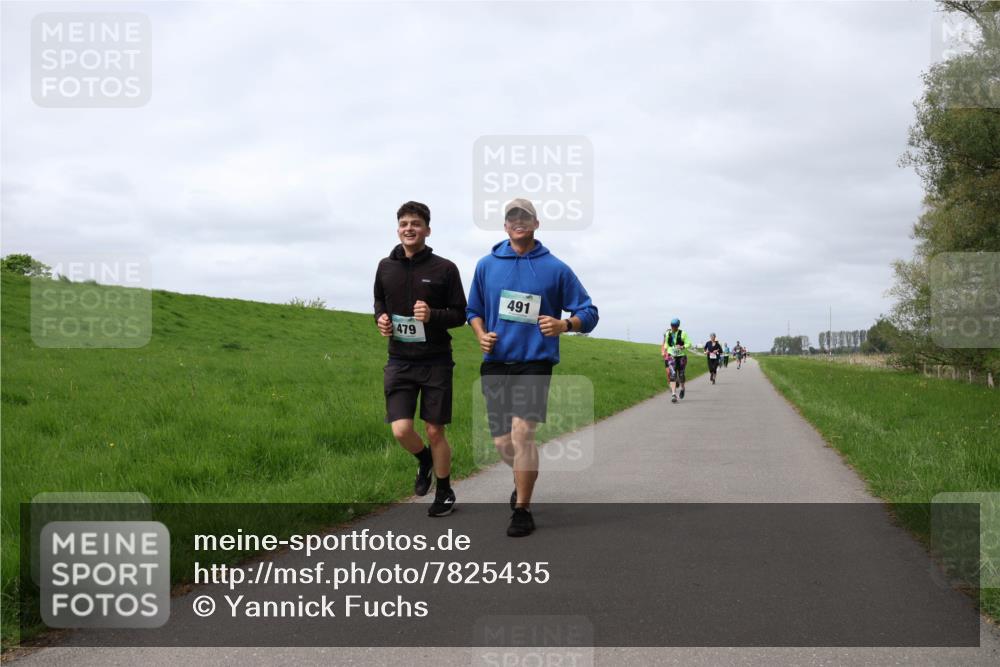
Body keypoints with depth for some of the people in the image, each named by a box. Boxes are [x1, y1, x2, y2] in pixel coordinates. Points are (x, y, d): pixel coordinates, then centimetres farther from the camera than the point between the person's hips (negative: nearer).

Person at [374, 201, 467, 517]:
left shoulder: (445, 269, -6)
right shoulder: (386, 267, 4)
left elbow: (460, 314, -1)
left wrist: (432, 316, -20)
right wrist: (381, 318, -2)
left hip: (436, 362, -2)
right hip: (399, 362, 2)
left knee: (435, 431, 4)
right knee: (401, 430, -7)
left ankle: (444, 492, 24)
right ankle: (424, 461, 27)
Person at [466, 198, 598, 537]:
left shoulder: (555, 268, 1)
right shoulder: (487, 265, 8)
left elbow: (589, 312, 3)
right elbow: (473, 310, 19)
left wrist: (564, 325, -17)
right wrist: (481, 335, -2)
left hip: (534, 361, -3)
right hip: (496, 363, 3)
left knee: (522, 433, -17)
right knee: (502, 442, 6)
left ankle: (522, 510, -3)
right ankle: (524, 480, 39)